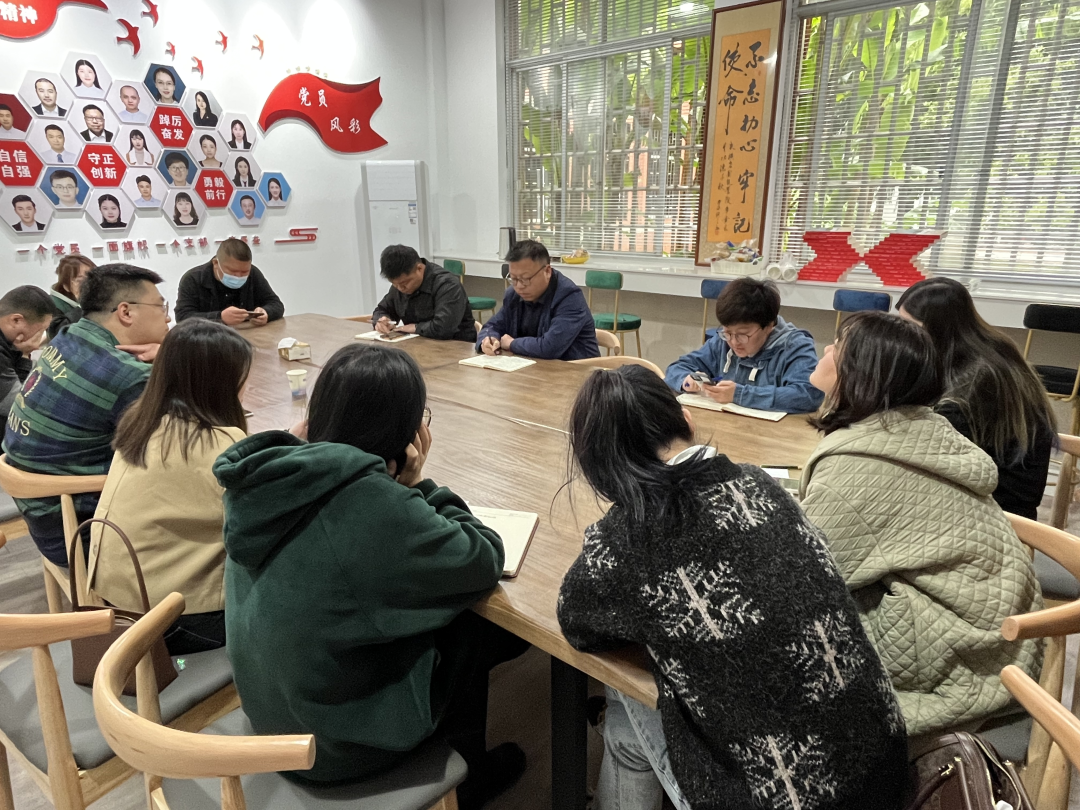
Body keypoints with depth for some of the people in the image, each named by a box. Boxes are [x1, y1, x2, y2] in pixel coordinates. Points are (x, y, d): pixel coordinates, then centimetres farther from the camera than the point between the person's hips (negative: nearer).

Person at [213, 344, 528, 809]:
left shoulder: (271, 475, -9)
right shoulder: (374, 504, -32)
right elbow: (484, 560, -20)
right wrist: (416, 485, -13)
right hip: (340, 741, -6)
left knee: (449, 617, 18)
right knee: (486, 623, 10)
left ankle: (463, 764, 36)